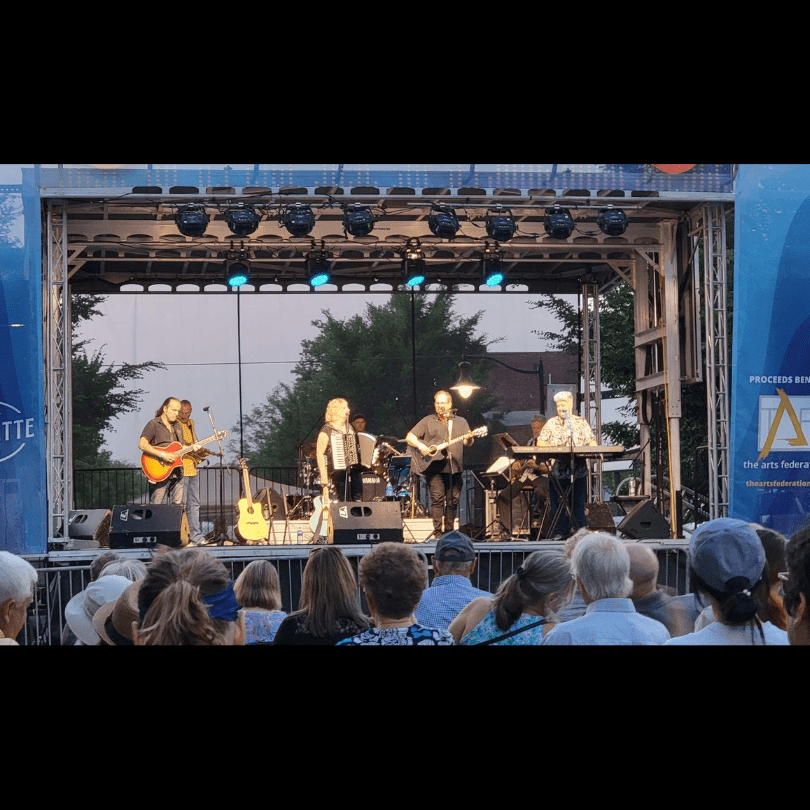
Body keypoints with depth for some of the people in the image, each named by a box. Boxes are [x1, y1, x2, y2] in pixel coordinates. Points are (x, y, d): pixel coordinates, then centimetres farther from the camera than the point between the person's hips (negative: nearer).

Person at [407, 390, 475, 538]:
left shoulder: (461, 422, 15)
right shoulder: (428, 421, 10)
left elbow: (467, 443, 6)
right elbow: (409, 437, 6)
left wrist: (469, 439, -17)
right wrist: (420, 446, -11)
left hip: (455, 468, 2)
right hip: (434, 466, -2)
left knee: (453, 501, 3)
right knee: (437, 499, -10)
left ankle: (449, 531, 11)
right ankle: (437, 532, -10)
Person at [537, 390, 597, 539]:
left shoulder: (581, 422, 12)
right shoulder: (551, 423, 11)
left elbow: (591, 442, 7)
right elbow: (540, 442, 5)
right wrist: (554, 448, -14)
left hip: (578, 469, 0)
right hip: (557, 469, 0)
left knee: (578, 500, -1)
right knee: (558, 501, -2)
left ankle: (578, 531, 4)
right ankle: (559, 532, 3)